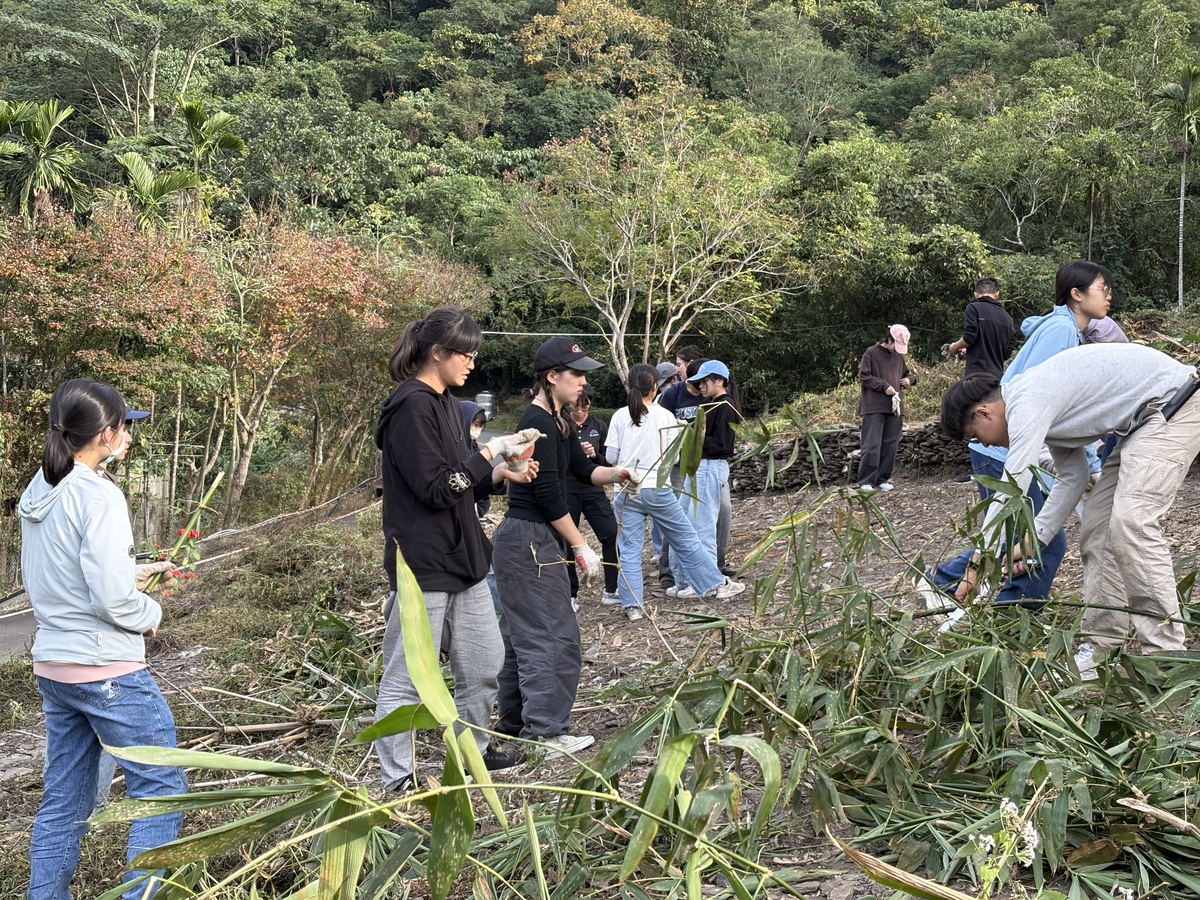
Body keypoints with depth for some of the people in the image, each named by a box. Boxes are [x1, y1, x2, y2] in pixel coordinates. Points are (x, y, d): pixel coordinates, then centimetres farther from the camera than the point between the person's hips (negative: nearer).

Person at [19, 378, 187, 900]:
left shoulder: (37, 494, 7)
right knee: (161, 792, 3)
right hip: (107, 671, -8)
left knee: (63, 801, 16)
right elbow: (114, 600, -22)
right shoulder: (99, 498, -18)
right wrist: (150, 613, -2)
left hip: (52, 668, 8)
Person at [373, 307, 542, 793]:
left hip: (461, 558, 10)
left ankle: (473, 749, 35)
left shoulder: (446, 405, 14)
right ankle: (397, 783, 12)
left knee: (484, 663, 18)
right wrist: (491, 451, -15)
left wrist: (503, 474, 2)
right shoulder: (411, 408, -16)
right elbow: (437, 488, -21)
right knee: (406, 680, 1)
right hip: (423, 565, -10)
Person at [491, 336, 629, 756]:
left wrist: (620, 473, -1)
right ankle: (545, 731, 1)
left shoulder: (557, 421, 13)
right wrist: (581, 547, -15)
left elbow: (583, 469, 18)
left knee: (522, 633, 15)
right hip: (530, 542, -10)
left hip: (532, 541, 10)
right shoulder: (537, 423, -18)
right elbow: (548, 493, -20)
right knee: (551, 635, -6)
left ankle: (514, 721, 25)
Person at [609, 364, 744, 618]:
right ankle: (718, 584, 21)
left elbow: (611, 457, 0)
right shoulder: (665, 416, -4)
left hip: (628, 490, 1)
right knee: (686, 539, 10)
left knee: (629, 549, 5)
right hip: (657, 489, -1)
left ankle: (632, 605, 2)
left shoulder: (620, 416, -1)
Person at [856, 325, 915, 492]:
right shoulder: (871, 353, -2)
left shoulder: (899, 356, 14)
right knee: (872, 445, -9)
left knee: (890, 445, 5)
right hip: (874, 407, -6)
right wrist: (884, 385, -15)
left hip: (894, 407, 6)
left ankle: (882, 479, 13)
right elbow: (863, 377, -6)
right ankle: (866, 481, -5)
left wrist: (910, 379, 2)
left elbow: (906, 374, 26)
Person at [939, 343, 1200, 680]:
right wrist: (1034, 540, 8)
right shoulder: (1038, 410, 11)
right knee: (1098, 525, 7)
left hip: (1173, 406, -11)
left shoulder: (1028, 402, -20)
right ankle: (1104, 645, 10)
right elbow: (1072, 477, 14)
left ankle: (1164, 653, -18)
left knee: (1132, 520, -21)